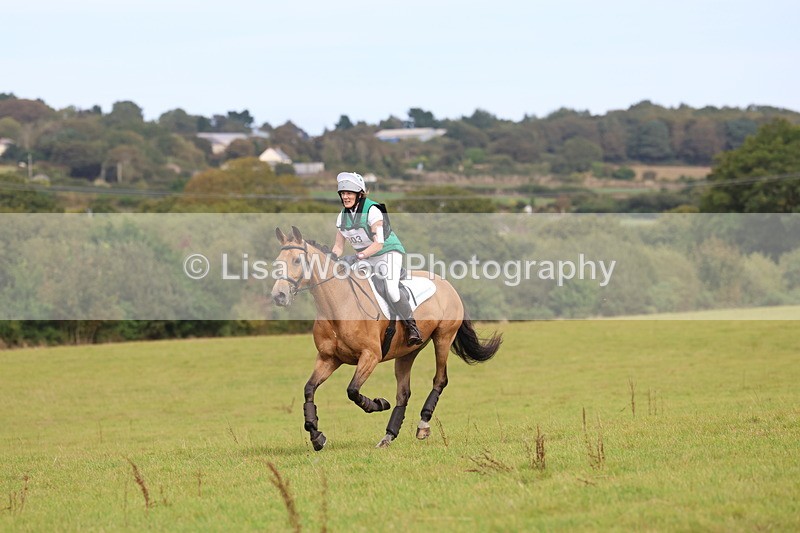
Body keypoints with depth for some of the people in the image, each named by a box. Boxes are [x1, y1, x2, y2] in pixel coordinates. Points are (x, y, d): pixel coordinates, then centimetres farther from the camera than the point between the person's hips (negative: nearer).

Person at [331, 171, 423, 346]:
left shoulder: (372, 211, -20)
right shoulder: (343, 217, 2)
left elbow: (378, 243, -26)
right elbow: (338, 246, 6)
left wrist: (357, 256, -36)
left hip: (388, 252, -8)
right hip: (366, 258, 8)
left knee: (391, 289, -29)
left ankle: (411, 327, -15)